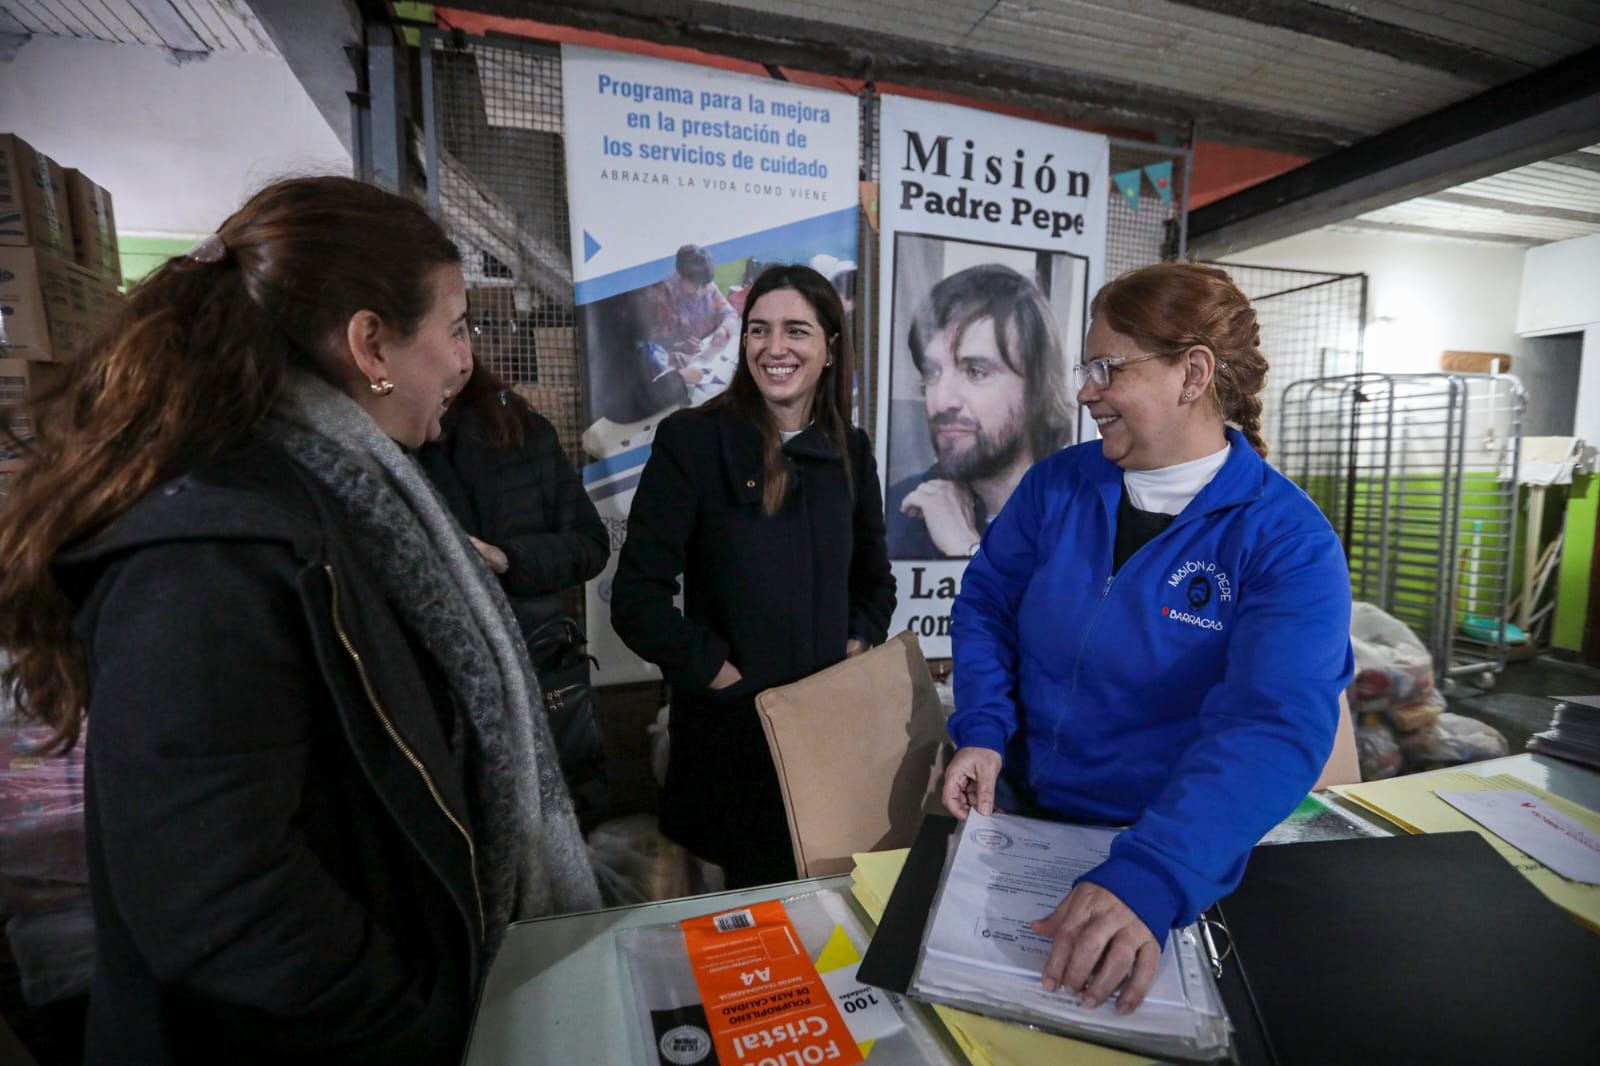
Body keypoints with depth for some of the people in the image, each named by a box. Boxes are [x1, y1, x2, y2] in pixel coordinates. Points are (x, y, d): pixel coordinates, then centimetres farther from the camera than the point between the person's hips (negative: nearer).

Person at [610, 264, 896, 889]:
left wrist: (859, 649, 1)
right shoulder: (691, 440, -10)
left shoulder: (850, 451, 4)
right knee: (755, 893, 15)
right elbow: (637, 600, -13)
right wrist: (722, 675, -15)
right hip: (731, 728, -3)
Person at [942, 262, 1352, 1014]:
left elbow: (1271, 728, -26)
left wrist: (1147, 881, -39)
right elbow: (987, 601, 3)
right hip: (1016, 811, 3)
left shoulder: (1290, 544, -15)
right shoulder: (1056, 484, -3)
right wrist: (982, 731, -12)